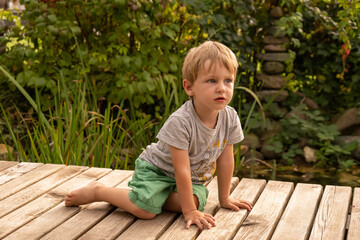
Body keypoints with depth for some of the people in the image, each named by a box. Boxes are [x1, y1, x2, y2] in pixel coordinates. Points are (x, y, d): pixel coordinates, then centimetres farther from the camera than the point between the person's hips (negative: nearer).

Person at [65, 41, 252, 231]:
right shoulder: (179, 122, -33)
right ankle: (97, 191, 0)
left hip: (192, 176, 6)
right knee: (145, 210, -25)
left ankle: (158, 196, 4)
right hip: (157, 167, -6)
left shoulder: (230, 118, -15)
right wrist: (189, 212, -27)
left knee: (197, 199, -24)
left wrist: (224, 198, 4)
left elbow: (225, 160, -2)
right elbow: (181, 170, -30)